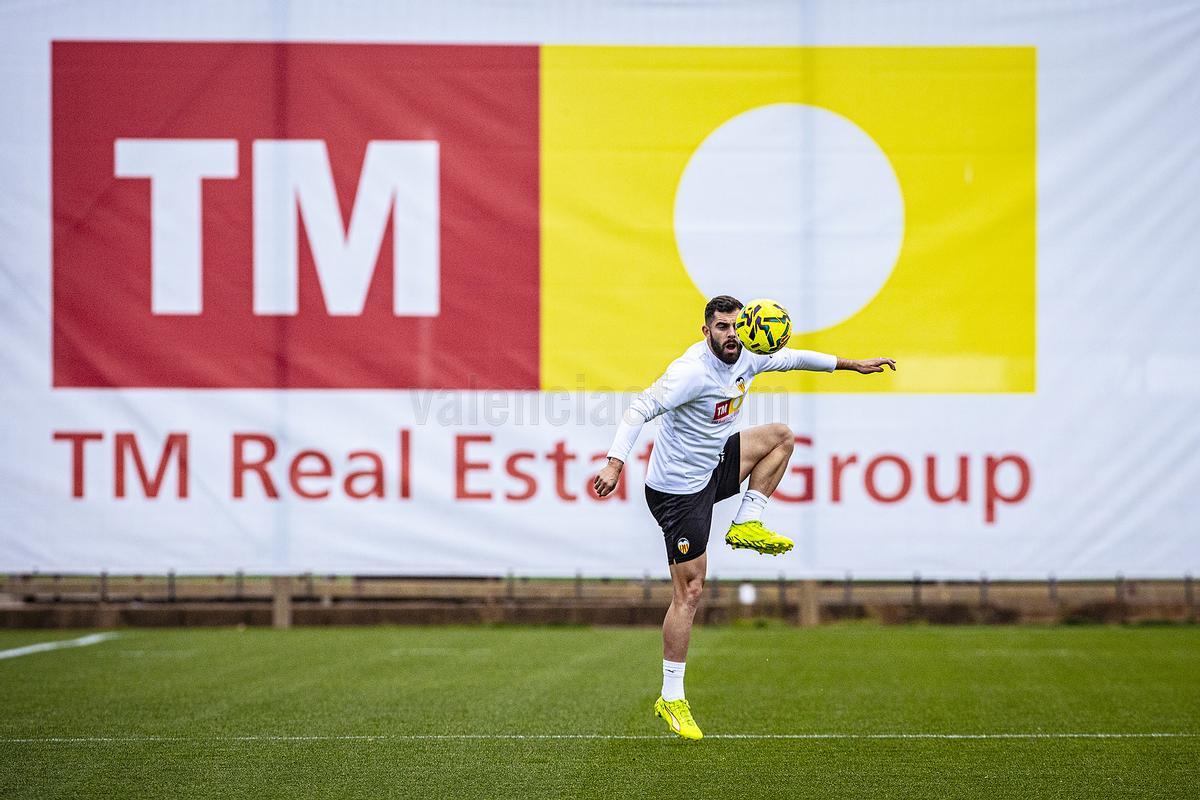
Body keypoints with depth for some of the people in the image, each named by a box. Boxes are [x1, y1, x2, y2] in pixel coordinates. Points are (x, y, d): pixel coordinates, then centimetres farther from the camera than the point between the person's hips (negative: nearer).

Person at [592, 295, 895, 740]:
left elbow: (792, 358, 18)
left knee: (780, 436, 12)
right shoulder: (693, 371, -26)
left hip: (712, 468, 8)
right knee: (689, 591, -6)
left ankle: (747, 525, 7)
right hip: (679, 489, -8)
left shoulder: (745, 357, -1)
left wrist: (852, 365, 22)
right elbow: (641, 408, -33)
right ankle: (671, 700, 1)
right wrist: (615, 462, -44)